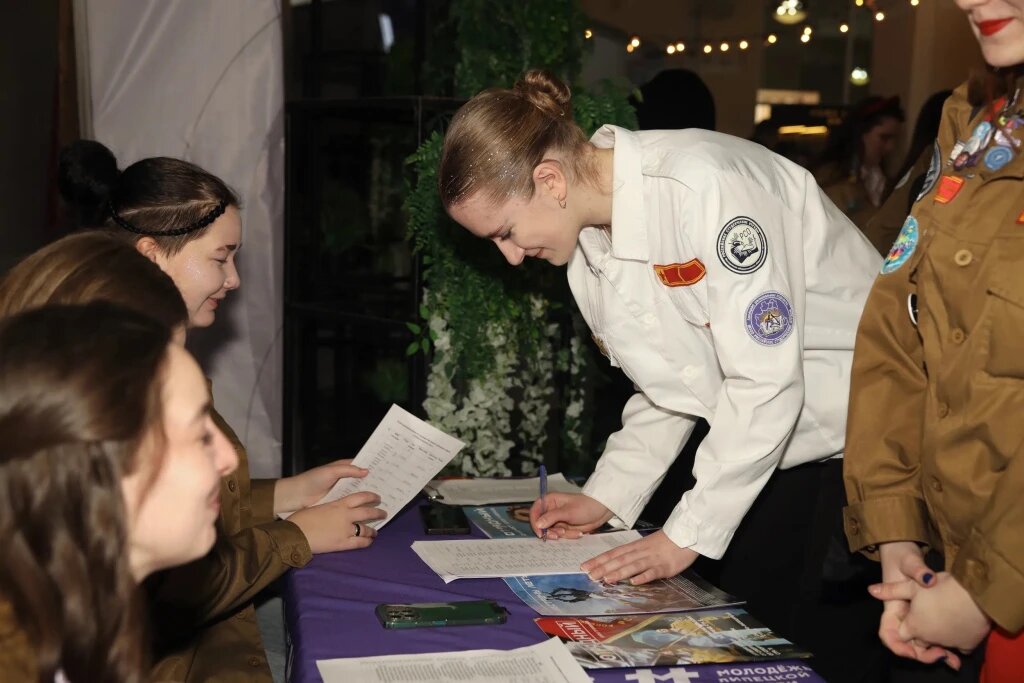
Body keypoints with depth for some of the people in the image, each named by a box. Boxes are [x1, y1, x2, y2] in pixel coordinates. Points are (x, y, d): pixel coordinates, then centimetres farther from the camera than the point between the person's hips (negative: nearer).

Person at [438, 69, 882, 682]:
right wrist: (607, 497, 0)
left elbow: (765, 381, -26)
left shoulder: (703, 184, -27)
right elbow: (671, 383, 9)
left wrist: (687, 536, -20)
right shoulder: (591, 242, -1)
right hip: (780, 442, 7)